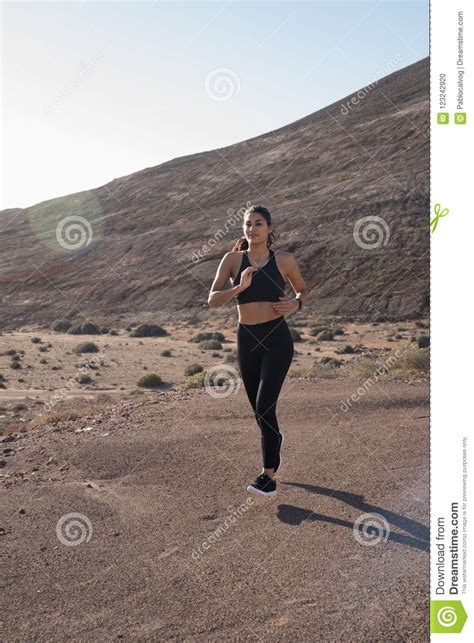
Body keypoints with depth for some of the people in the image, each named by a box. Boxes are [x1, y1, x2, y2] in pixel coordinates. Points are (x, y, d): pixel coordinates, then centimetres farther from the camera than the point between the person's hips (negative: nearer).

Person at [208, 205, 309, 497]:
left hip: (277, 339, -3)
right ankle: (275, 452, 44)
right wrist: (239, 287, -24)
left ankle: (269, 475, -3)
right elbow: (213, 300, -7)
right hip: (247, 340, 3)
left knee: (264, 405, -14)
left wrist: (296, 303, -9)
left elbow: (304, 291, 13)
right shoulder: (233, 259, 0)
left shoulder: (285, 260, -2)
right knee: (259, 408, 16)